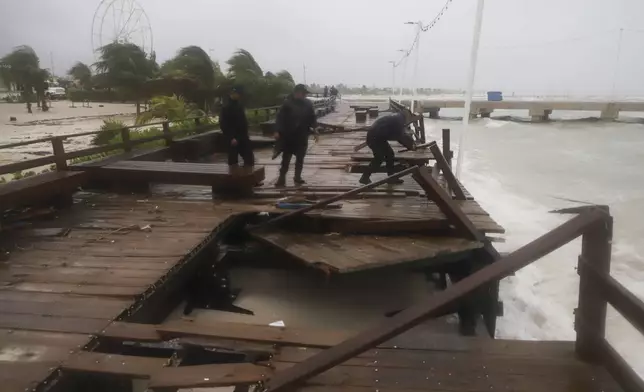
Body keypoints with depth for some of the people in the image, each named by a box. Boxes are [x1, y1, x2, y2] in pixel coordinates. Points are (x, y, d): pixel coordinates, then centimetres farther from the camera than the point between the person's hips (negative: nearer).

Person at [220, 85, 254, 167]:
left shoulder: (239, 105, 13)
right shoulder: (226, 107, -11)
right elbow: (223, 124, -17)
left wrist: (246, 134, 17)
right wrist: (231, 138, -22)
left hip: (243, 137, 8)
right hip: (233, 138, -8)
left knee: (249, 159, 9)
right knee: (233, 160, 1)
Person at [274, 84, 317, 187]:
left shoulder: (308, 104, 3)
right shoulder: (287, 103, -7)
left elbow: (312, 118, 8)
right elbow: (280, 117, -8)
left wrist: (314, 130, -1)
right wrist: (278, 131, -14)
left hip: (302, 136, 3)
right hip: (288, 136, -3)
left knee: (300, 158, 10)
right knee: (286, 158, 3)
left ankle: (297, 177, 21)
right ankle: (282, 178, 10)